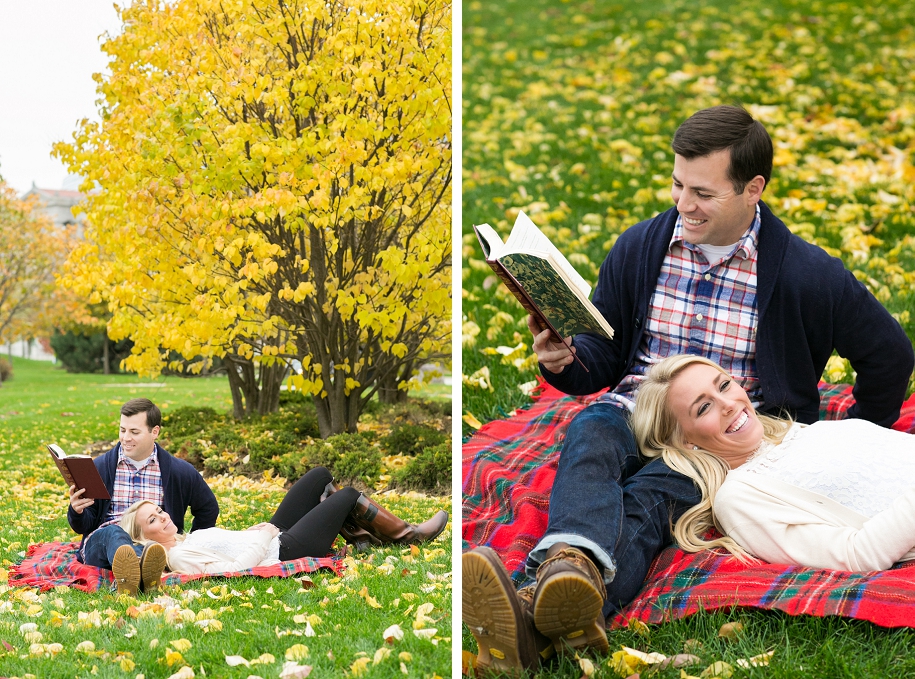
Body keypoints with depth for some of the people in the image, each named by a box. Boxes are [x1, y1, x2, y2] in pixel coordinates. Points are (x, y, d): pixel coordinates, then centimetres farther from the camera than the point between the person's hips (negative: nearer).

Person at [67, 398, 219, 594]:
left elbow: (208, 508, 25)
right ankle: (143, 570, -75)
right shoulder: (99, 467, 11)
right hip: (101, 543, -1)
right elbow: (82, 526, 12)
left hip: (154, 543, 1)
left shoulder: (179, 471, 11)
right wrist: (77, 511, -12)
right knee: (113, 532, -39)